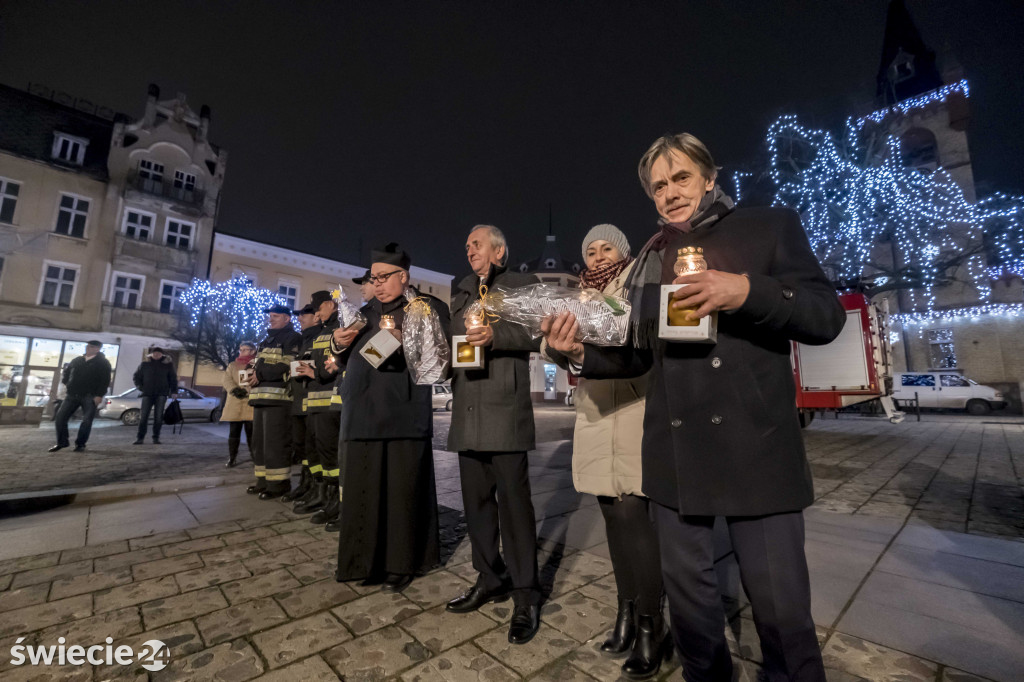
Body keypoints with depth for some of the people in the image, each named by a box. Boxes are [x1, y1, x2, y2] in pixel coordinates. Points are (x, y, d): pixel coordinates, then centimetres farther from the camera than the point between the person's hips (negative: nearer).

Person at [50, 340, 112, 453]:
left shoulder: (103, 363, -3)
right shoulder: (77, 360, 13)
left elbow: (105, 381, -10)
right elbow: (66, 371, 29)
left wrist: (99, 395, -17)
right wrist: (66, 382, 12)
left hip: (90, 397, -5)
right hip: (72, 395, 5)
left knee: (87, 421, -5)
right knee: (60, 417, 3)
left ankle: (80, 444, 10)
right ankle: (62, 442, 18)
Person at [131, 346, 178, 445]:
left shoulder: (168, 364, 5)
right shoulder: (145, 364, 7)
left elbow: (173, 378, 8)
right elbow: (136, 376, 16)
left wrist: (174, 391, 1)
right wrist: (140, 387, 2)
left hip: (161, 394, -1)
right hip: (147, 394, 1)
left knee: (158, 416, -1)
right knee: (144, 416, -1)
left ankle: (156, 438, 6)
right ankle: (140, 437, 6)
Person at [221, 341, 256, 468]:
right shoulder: (232, 365, 20)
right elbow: (227, 380, 7)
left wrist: (247, 391, -17)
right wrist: (234, 389, -12)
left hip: (250, 402, -3)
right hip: (234, 403, 3)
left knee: (251, 431, -2)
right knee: (233, 431, 5)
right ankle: (231, 457, 14)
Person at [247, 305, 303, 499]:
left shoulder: (292, 339, -2)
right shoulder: (266, 340, 26)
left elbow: (288, 366, -14)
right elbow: (257, 365, 27)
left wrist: (261, 373, -10)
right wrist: (253, 375, 6)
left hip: (279, 396, -9)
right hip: (261, 396, 9)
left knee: (275, 442, -8)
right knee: (260, 440, 13)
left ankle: (279, 483, -1)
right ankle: (263, 480, 22)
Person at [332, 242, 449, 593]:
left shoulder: (428, 307, 4)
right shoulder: (366, 313, 20)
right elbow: (347, 362, 21)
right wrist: (338, 344, 1)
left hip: (404, 413, -4)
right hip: (363, 413, 5)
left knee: (403, 489, 1)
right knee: (362, 488, 7)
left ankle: (401, 563, 17)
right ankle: (364, 560, 23)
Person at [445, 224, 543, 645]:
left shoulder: (523, 285, 6)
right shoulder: (461, 295, 23)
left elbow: (538, 334, -7)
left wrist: (495, 336, -19)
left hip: (505, 410, -6)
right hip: (467, 412, 7)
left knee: (513, 500, -2)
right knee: (476, 499, 13)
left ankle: (525, 596, 13)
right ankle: (491, 579, 30)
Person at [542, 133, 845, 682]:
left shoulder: (770, 227, 6)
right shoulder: (648, 262, 13)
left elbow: (827, 317, -2)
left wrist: (747, 291, -20)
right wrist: (581, 353, -6)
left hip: (755, 451, -3)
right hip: (674, 455, 4)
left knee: (782, 607, 5)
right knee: (687, 595, 17)